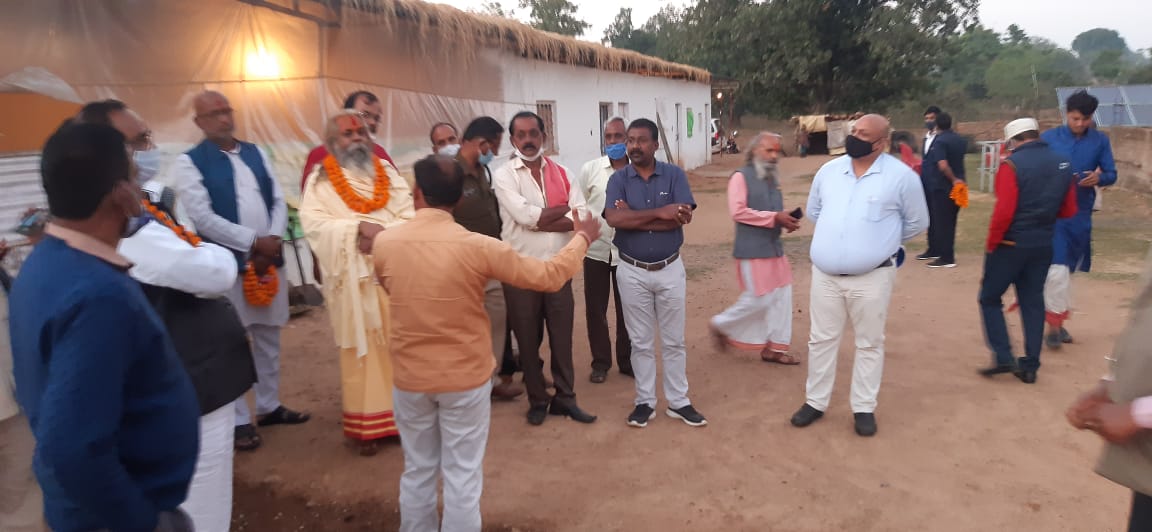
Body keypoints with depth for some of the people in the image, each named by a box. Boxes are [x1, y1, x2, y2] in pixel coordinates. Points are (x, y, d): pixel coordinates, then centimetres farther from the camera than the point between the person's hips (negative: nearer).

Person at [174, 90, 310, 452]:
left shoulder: (254, 153, 11)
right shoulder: (189, 162, -5)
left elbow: (278, 201, 8)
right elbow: (203, 218, -14)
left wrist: (273, 241, -8)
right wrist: (254, 241, -16)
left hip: (268, 259, 6)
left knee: (269, 338, 14)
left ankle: (269, 407, 28)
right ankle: (239, 421, 12)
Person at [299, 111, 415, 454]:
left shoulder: (388, 174, 11)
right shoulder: (321, 180, 4)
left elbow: (410, 219, 1)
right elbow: (314, 225, -10)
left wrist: (384, 233, -16)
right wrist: (359, 227, -20)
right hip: (353, 280, -2)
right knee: (362, 351, 2)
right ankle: (367, 425, 10)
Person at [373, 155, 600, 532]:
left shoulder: (383, 244, -9)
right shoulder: (477, 247, -18)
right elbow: (549, 277, -10)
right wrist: (581, 238, 8)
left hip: (410, 377, 3)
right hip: (466, 378, -3)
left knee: (418, 471, 20)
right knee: (462, 475, 11)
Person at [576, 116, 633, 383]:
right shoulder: (590, 169, 0)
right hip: (596, 249, 1)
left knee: (626, 309, 11)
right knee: (595, 309, 8)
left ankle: (627, 360, 26)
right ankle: (600, 362, 23)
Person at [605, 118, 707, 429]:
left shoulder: (674, 175, -4)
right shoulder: (618, 179, -4)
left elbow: (684, 218, -18)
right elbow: (613, 219, -20)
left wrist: (633, 218, -18)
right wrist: (659, 212, -22)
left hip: (670, 269, 0)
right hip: (632, 272, 0)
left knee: (673, 341, 11)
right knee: (641, 342, 11)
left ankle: (678, 402, 24)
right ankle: (645, 402, 24)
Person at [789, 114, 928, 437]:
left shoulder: (901, 176, -8)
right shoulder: (828, 170, 4)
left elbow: (916, 223, 4)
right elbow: (814, 211, 20)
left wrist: (882, 241, 12)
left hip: (872, 276, -3)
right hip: (825, 274, 3)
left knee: (869, 343, 10)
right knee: (821, 340, 11)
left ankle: (864, 408, 23)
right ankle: (815, 402, 25)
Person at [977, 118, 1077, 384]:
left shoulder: (1012, 164, -15)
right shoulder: (1063, 163, 5)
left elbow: (1004, 211, -20)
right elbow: (1069, 210, 10)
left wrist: (991, 243, -10)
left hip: (1011, 243, -6)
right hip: (1043, 244, 6)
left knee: (989, 298, 8)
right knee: (1033, 302, 12)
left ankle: (1003, 357, 0)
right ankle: (1030, 366, 15)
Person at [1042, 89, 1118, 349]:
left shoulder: (1101, 140, 4)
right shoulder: (1049, 138, -2)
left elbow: (1111, 174, 6)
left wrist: (1099, 178, -17)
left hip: (1080, 213, 3)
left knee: (1068, 270, 14)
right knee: (1057, 269, -12)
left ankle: (1059, 320, 27)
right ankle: (1055, 324, -1)